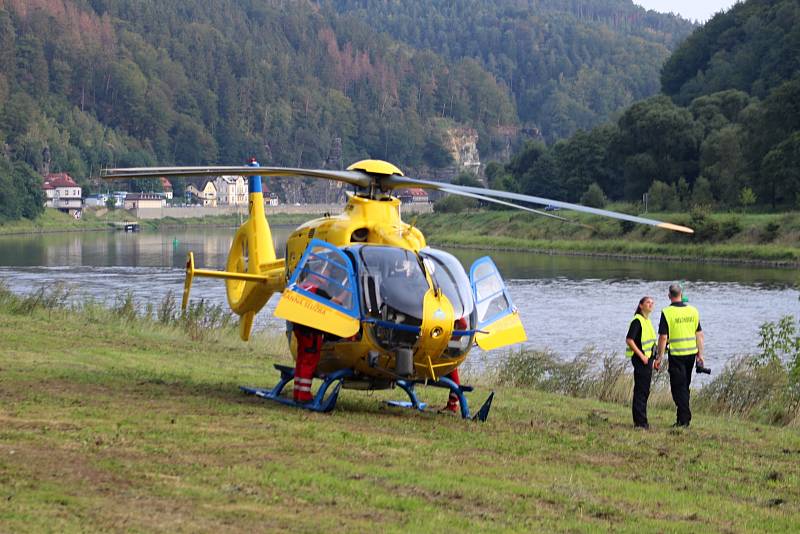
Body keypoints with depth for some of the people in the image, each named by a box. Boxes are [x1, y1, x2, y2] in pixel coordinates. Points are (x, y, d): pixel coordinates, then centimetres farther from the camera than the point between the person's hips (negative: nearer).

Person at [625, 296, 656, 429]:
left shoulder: (647, 321, 15)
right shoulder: (637, 321, -14)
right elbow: (629, 340, -21)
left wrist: (652, 359, 19)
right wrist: (641, 355, -21)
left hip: (647, 359, 10)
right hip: (640, 359, -10)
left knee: (644, 391, 13)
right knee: (641, 390, -8)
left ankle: (640, 421, 19)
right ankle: (640, 422, -6)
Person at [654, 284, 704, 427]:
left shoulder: (667, 313, -11)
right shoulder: (693, 311, 4)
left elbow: (663, 337, -13)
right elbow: (699, 334, 7)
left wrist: (659, 357, -6)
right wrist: (700, 354, 14)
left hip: (676, 354, -5)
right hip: (691, 353, 5)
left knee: (678, 387, 1)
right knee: (685, 386, 15)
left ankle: (684, 419, -3)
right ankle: (683, 416, 19)